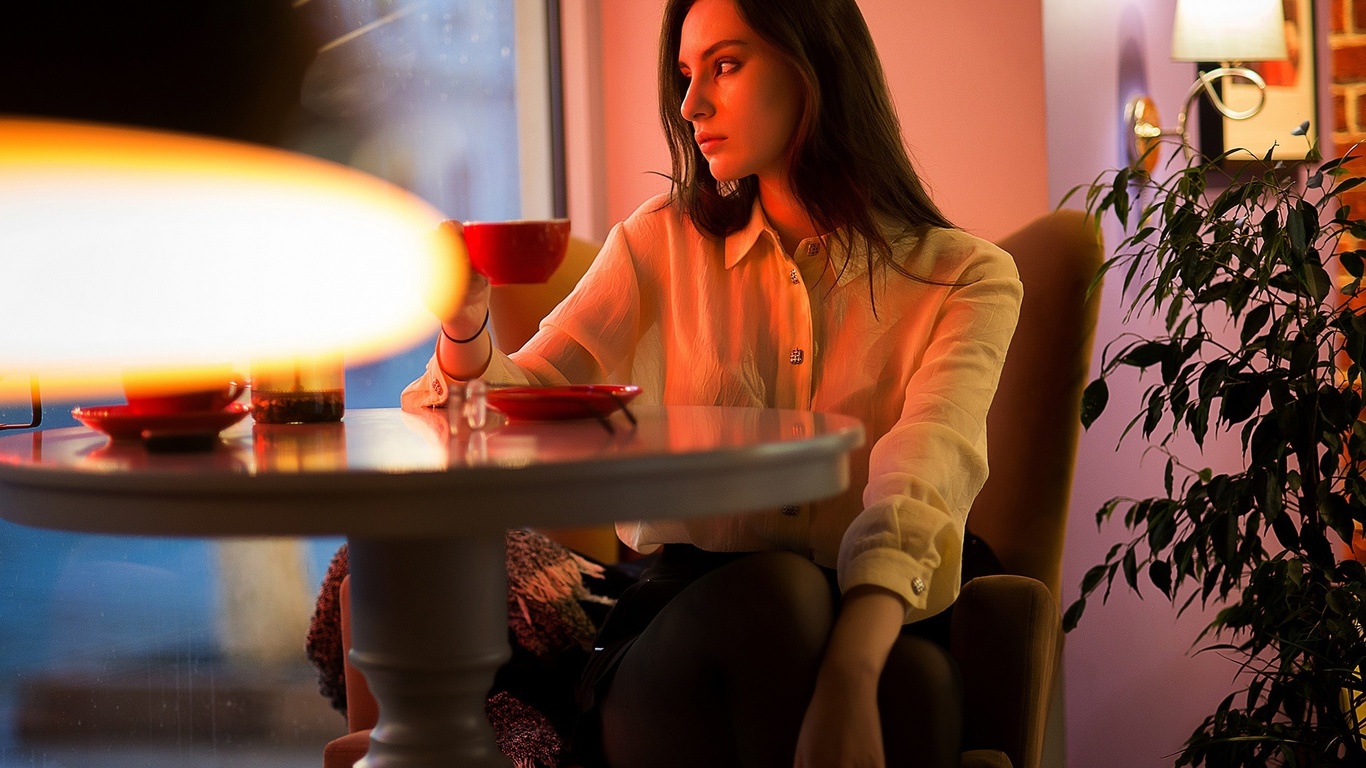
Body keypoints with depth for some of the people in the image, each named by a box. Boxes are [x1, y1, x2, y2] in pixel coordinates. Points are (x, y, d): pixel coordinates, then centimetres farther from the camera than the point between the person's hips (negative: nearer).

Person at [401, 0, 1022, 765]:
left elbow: (921, 484, -16)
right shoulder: (664, 243, 12)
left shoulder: (965, 278, 3)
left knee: (912, 677, -36)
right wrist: (465, 327, -14)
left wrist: (848, 675, -34)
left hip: (874, 625, -1)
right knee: (778, 589, -33)